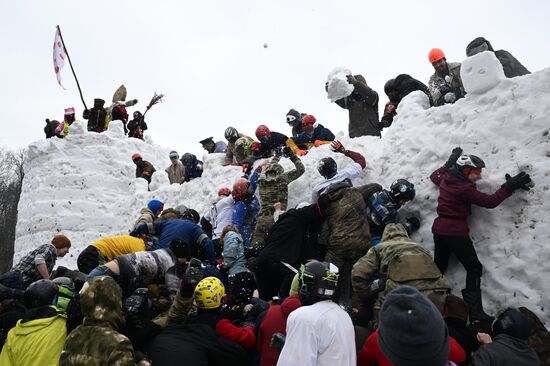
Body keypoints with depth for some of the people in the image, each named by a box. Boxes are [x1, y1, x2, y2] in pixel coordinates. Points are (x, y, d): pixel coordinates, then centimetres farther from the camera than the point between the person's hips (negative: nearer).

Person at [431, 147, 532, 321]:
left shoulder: (445, 179, 5)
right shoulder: (464, 189, -18)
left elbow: (434, 176, 27)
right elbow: (490, 201, -17)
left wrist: (449, 163, 30)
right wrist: (510, 187, -11)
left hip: (439, 229, 8)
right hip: (456, 232, -8)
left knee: (438, 267, 15)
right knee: (474, 268, -1)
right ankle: (475, 311, -7)